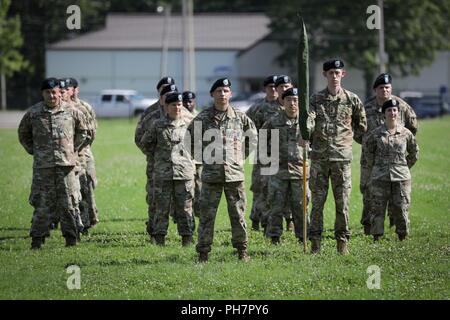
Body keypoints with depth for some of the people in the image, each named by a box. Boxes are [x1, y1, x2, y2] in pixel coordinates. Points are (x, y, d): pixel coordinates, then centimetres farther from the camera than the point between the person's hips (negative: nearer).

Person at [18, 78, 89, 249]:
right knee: (41, 204, 0)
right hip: (42, 165, 0)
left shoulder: (71, 112, 3)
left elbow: (83, 131, 18)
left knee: (68, 203, 2)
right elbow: (23, 134, 18)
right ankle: (37, 239, 5)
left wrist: (74, 149, 11)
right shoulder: (33, 113, 3)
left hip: (66, 164, 0)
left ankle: (71, 237, 9)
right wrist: (33, 151, 10)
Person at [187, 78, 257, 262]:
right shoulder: (203, 118, 0)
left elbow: (253, 138, 19)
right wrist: (201, 157, 8)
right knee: (207, 215, -1)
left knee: (238, 215, 5)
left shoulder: (240, 117, 5)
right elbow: (190, 138, 13)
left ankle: (242, 250, 15)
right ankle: (203, 252, 4)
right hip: (211, 175, -1)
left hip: (235, 173, 1)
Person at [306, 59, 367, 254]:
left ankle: (342, 240, 8)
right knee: (317, 201, 1)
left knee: (342, 201, 1)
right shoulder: (316, 99, 5)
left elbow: (361, 126, 17)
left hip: (342, 156, 0)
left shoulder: (352, 100, 5)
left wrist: (346, 136, 12)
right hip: (319, 157, 0)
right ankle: (315, 240, 5)